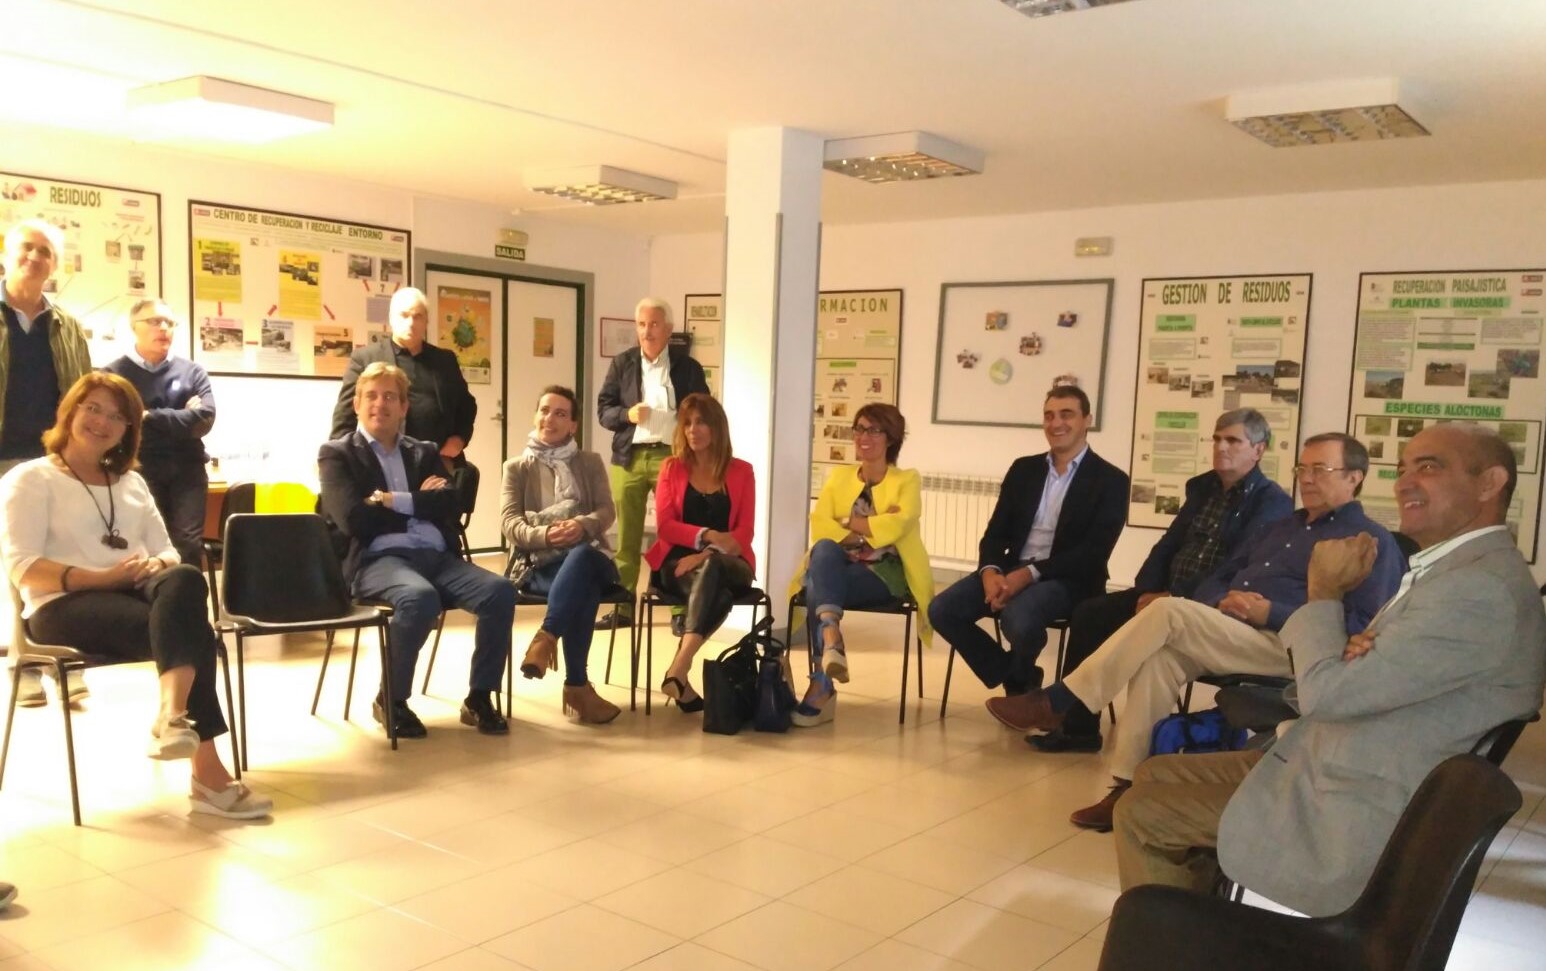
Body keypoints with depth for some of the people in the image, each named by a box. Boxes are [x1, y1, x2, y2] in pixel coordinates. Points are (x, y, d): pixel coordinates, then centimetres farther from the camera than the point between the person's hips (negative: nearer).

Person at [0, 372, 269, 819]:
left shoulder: (132, 482, 26)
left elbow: (167, 553, 19)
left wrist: (157, 567, -7)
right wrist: (103, 577, -19)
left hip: (135, 593, 5)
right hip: (65, 605, -4)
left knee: (184, 579, -35)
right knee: (188, 628, -34)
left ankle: (173, 715, -53)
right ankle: (207, 772, -43)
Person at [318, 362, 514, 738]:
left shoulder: (425, 452, 23)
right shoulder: (337, 454, 10)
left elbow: (450, 505, 5)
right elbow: (353, 519, -7)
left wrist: (395, 501, -5)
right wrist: (419, 503, 0)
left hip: (437, 556, 5)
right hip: (378, 559, -4)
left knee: (501, 591, -22)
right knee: (421, 598, -37)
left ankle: (479, 697, -7)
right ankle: (391, 700, -12)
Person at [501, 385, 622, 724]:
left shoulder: (591, 462, 20)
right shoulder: (516, 467, 17)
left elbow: (606, 511, 5)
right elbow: (510, 524, 2)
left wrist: (582, 525, -20)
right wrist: (545, 534, -21)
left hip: (588, 555, 1)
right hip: (537, 562, -1)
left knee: (580, 557, -41)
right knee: (583, 590, -38)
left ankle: (545, 638, -40)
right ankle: (577, 685, -35)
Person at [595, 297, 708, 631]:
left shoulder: (688, 366, 4)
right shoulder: (622, 363, 9)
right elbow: (603, 409, 7)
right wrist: (626, 414, -13)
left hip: (671, 456, -2)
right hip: (629, 457, 2)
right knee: (626, 535, 7)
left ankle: (681, 611, 4)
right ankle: (622, 608, 16)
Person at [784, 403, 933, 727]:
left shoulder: (906, 480, 9)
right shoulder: (839, 476, 18)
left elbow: (898, 524, -13)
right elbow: (819, 524, 0)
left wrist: (849, 522, -7)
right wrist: (872, 526, -11)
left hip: (884, 572, -3)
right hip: (839, 567, 3)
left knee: (819, 589, -33)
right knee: (825, 548, -35)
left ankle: (822, 686, -35)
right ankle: (832, 638, -51)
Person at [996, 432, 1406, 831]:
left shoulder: (1372, 542, 2)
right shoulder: (1281, 528, 26)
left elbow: (1362, 627, -12)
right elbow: (1216, 580, 24)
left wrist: (1272, 613, -17)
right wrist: (1222, 603, -2)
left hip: (1286, 647, -7)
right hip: (1227, 633, 7)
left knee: (1169, 612, -26)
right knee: (1159, 656, -26)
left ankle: (1056, 702, -22)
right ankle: (1129, 786, -25)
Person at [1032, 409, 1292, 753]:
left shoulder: (1272, 502, -6)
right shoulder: (1202, 486, 17)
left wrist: (1174, 600, -22)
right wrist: (1146, 591, -4)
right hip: (1169, 596, 7)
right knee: (1090, 613, -10)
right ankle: (1078, 726, -7)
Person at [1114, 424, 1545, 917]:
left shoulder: (1483, 588, -23)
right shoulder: (1453, 569, 11)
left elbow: (1327, 691, -24)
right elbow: (1356, 680, 13)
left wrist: (1324, 593, -8)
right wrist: (1351, 653, -10)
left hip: (1353, 818, -10)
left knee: (1142, 813, -5)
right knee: (1155, 777, 13)